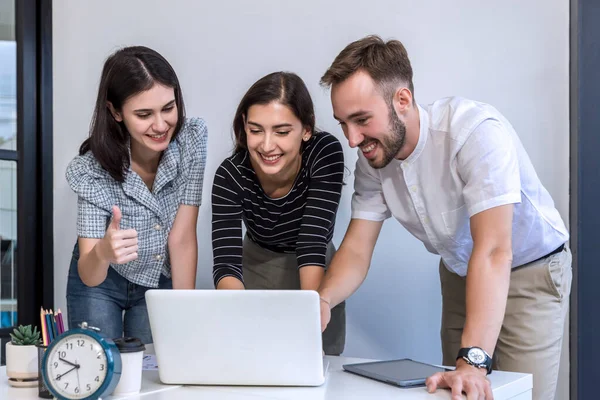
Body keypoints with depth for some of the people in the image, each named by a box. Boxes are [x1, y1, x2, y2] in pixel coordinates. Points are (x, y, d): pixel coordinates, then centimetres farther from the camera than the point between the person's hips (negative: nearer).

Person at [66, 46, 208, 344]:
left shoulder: (192, 138, -23)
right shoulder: (92, 170, -28)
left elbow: (182, 238, -21)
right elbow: (89, 276, -30)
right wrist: (103, 252, -53)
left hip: (162, 281, 2)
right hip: (101, 283, -2)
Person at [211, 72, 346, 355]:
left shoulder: (326, 153, -28)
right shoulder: (230, 175, -25)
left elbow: (313, 244, -32)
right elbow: (226, 264, -32)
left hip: (316, 278, 0)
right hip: (256, 269, 0)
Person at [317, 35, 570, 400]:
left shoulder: (476, 131, -33)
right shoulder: (372, 157, -14)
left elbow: (493, 250, -40)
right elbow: (357, 249, -12)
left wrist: (474, 360, -48)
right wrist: (323, 300, -33)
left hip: (531, 270, -5)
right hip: (460, 272, 6)